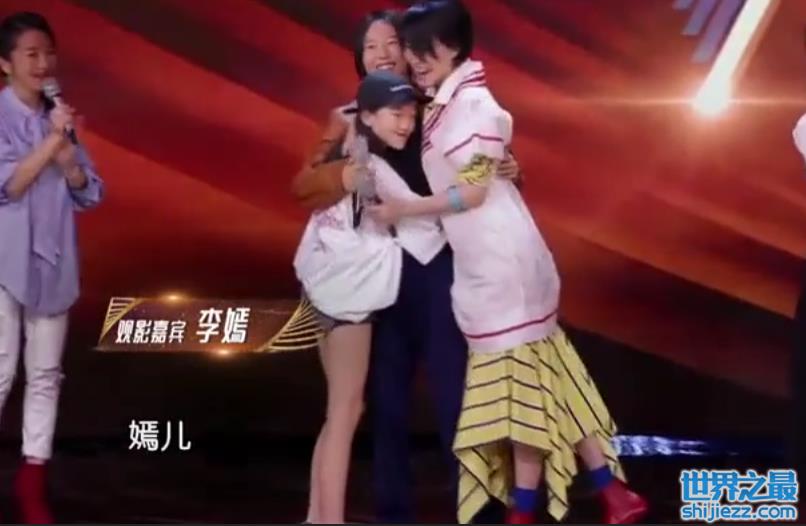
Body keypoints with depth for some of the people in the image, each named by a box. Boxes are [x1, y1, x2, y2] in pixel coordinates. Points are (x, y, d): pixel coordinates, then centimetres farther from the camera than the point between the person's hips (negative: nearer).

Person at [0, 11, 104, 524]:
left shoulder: (59, 118, 10)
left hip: (52, 261, 5)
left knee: (45, 373, 8)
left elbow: (90, 193, 6)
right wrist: (50, 142, -20)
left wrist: (67, 158, -11)